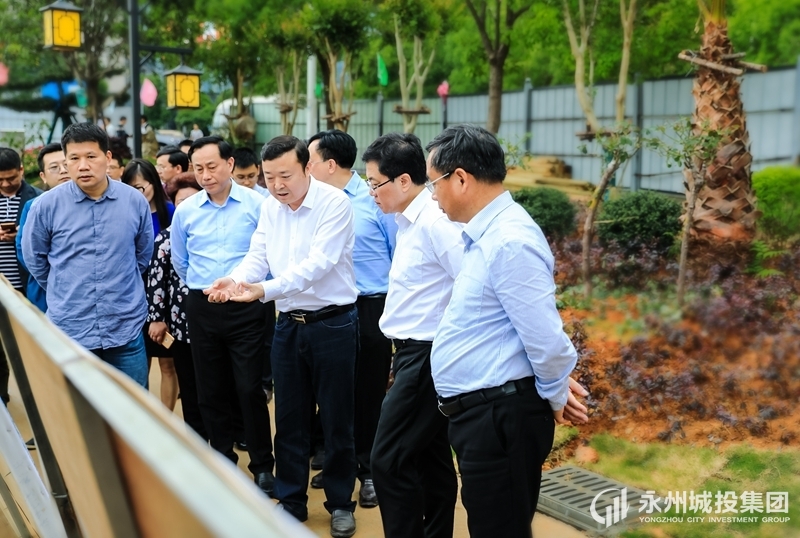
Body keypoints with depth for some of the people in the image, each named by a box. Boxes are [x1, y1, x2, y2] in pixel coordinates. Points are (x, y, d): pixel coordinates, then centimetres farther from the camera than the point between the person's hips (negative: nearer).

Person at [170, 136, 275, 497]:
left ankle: (262, 465, 10)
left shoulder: (256, 204, -7)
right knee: (210, 390, 10)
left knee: (250, 388, -4)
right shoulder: (185, 211, 5)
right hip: (201, 309, 4)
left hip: (246, 308, -4)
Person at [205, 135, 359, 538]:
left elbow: (318, 264, -25)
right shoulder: (269, 207, 5)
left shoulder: (333, 203, -15)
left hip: (333, 323, -5)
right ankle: (291, 501, 28)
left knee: (336, 419, 6)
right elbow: (257, 256, 0)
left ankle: (341, 502, 23)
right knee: (289, 418, 13)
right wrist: (234, 280, -22)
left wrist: (264, 289, -36)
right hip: (288, 323, 5)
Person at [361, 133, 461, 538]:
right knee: (431, 457, 17)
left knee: (389, 459, -4)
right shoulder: (409, 221, 9)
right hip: (416, 352, 9)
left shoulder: (435, 223, -19)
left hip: (426, 356, -9)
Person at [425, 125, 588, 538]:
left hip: (500, 418, -10)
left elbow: (547, 338, -23)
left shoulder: (508, 241, -22)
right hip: (482, 412, 10)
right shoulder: (487, 234, 11)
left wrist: (555, 400, -8)